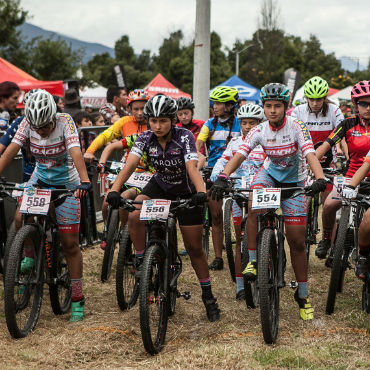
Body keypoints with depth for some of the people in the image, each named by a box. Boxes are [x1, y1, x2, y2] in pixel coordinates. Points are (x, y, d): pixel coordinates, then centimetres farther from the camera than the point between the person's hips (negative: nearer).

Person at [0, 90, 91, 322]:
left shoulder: (65, 121, -24)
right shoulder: (28, 124, -14)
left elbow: (76, 152, -37)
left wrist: (85, 181, -52)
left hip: (66, 184, -3)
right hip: (40, 179, 3)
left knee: (70, 243, -3)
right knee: (20, 218, -22)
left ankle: (78, 299, 8)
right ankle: (30, 257, 10)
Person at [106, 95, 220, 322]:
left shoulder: (184, 137, -25)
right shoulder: (145, 138, -16)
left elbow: (192, 167, -38)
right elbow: (131, 163, -30)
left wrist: (201, 193, -56)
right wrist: (115, 190, -45)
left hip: (187, 192, -3)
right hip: (160, 186, 3)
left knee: (194, 248, 1)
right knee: (134, 217, -27)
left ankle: (208, 296, 16)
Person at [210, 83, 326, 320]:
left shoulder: (297, 127, -20)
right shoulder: (259, 131, -13)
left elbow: (310, 154, -32)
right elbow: (240, 154, -23)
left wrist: (320, 178, -51)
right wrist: (223, 177, -39)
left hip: (294, 183, -1)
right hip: (270, 174, 2)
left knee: (297, 241, -2)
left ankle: (303, 295, 11)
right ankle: (253, 260, -20)